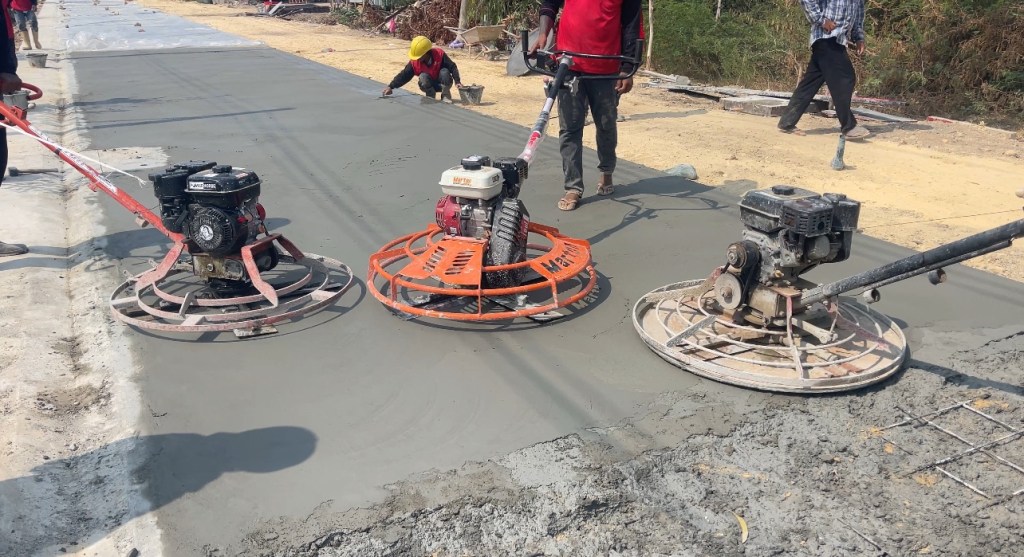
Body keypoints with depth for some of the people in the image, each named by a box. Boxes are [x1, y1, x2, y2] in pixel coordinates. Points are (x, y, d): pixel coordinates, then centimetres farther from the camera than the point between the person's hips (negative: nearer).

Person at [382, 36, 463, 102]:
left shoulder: (439, 54, -22)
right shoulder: (414, 62, -18)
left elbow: (452, 67, -18)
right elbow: (404, 75, -16)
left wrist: (457, 82, -29)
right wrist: (391, 87, -23)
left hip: (443, 82, -1)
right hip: (429, 85, 1)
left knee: (444, 72, -32)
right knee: (423, 76, -31)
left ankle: (446, 96, -15)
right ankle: (430, 97, -13)